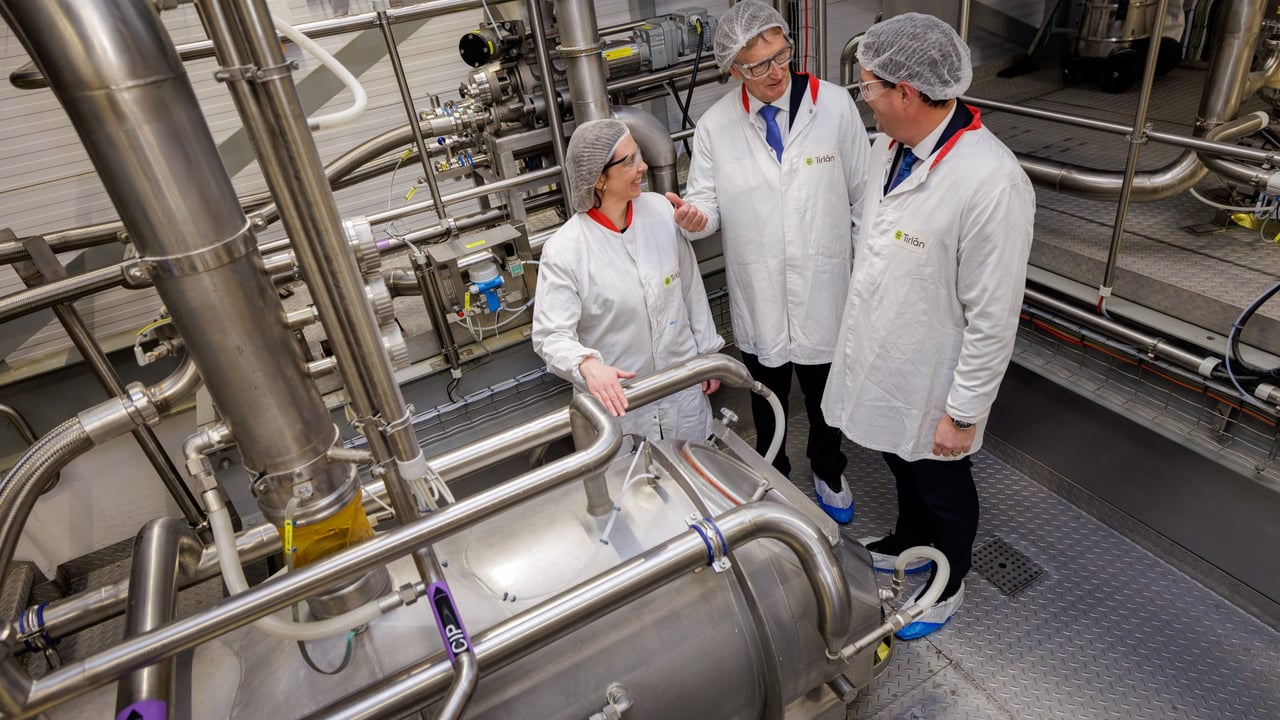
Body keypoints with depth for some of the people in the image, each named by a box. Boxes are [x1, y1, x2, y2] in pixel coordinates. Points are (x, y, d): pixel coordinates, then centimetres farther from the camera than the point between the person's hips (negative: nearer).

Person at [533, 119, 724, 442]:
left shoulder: (660, 210, -6)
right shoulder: (564, 250, -19)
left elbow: (691, 287, 3)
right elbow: (551, 334, -20)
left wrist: (708, 353, 8)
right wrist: (587, 364, -40)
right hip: (619, 397, -3)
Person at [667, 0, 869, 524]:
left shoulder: (834, 106, -8)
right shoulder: (714, 126, -7)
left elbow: (864, 196, -2)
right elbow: (709, 202, -3)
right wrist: (694, 216, -27)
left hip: (824, 293, 0)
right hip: (757, 299, 1)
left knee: (825, 399, 20)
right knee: (766, 401, 20)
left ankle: (828, 472, 49)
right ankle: (773, 473, 48)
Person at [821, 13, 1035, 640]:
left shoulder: (991, 182, -30)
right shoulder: (887, 146, -5)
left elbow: (993, 319, -24)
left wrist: (964, 414, -17)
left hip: (931, 383, -7)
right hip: (878, 359, 7)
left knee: (942, 487, 19)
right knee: (901, 465, 29)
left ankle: (947, 587, 46)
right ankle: (908, 544, 57)